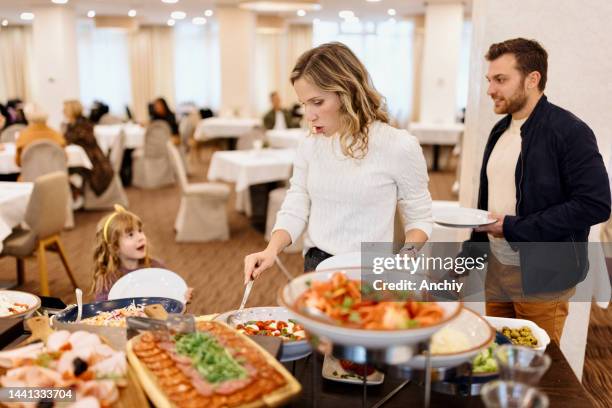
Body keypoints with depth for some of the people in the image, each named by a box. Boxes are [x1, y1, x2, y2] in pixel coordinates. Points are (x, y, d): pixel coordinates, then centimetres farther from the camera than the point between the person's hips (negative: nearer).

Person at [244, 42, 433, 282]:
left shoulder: (399, 146, -12)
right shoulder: (309, 146, 1)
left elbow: (419, 217, -2)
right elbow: (295, 209, 3)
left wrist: (407, 255, -20)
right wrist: (272, 250, -15)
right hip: (316, 268, 3)